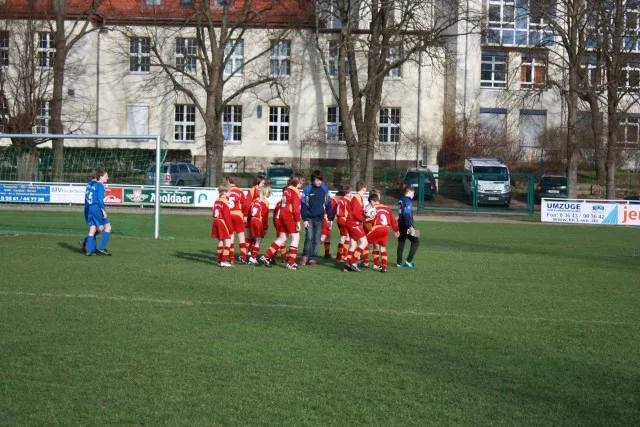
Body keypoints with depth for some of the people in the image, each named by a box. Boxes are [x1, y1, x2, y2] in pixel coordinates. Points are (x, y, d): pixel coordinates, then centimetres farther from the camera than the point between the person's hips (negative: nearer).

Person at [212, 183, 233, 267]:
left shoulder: (217, 201, 11)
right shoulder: (225, 202, -14)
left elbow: (214, 214, 13)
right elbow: (227, 217, -15)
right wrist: (230, 229, -8)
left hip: (216, 222, 9)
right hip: (223, 223, -9)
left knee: (220, 242, 15)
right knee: (228, 241, -4)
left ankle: (220, 260, 20)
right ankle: (224, 261, -8)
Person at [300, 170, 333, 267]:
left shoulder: (325, 190, 3)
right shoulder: (307, 190, -4)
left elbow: (328, 205, 8)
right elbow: (304, 205, -3)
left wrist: (330, 219, 7)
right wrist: (305, 219, -8)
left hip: (319, 219, 2)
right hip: (309, 218, -2)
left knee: (317, 240, 4)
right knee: (309, 237, -12)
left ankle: (312, 259, 13)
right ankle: (305, 256, 6)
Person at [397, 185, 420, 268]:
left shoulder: (401, 200, 12)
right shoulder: (407, 201, -15)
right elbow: (407, 215, -24)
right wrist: (410, 227, -29)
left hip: (401, 225, 9)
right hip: (406, 226, -9)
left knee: (401, 243, 12)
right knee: (415, 241, -1)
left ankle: (399, 262, 15)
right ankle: (409, 260, -5)